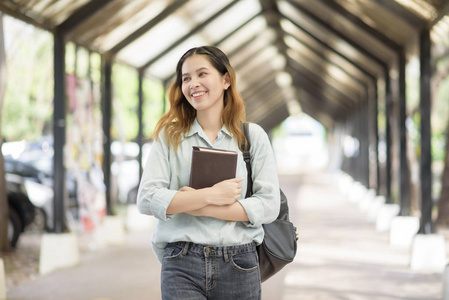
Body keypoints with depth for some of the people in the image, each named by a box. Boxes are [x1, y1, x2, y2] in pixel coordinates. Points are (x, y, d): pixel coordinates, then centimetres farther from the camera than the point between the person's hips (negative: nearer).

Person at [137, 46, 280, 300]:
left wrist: (203, 209, -11)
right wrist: (210, 195, -14)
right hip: (181, 266, -1)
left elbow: (269, 206, -3)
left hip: (239, 267, 1)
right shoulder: (169, 136, 6)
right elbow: (147, 199, -5)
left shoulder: (253, 136, 6)